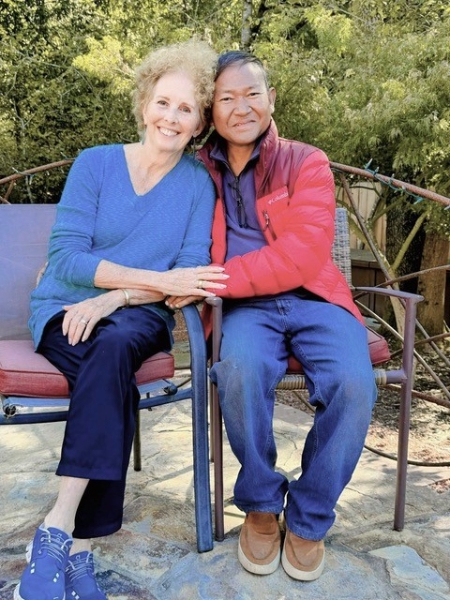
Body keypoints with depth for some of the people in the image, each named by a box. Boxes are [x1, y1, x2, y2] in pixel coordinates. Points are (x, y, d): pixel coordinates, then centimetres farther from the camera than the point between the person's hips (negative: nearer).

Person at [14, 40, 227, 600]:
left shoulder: (198, 183, 4)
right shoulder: (96, 163, 1)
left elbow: (192, 276, -5)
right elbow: (65, 257, -9)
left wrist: (115, 296, -20)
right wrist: (159, 279, -20)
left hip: (140, 317, 1)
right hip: (65, 310, 0)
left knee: (113, 347, -34)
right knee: (112, 375, -32)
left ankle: (60, 532, -31)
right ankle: (81, 547, -26)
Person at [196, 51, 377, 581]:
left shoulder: (305, 163, 5)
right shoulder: (198, 172, 11)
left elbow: (304, 254, -10)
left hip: (312, 299, 0)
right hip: (245, 307, 0)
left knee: (353, 383, -30)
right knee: (241, 369, -35)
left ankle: (308, 521, -1)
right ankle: (261, 507, -5)